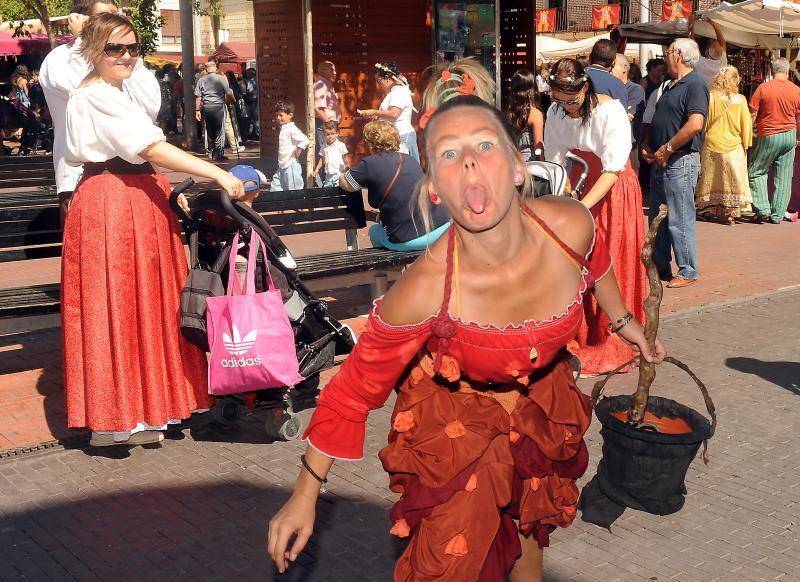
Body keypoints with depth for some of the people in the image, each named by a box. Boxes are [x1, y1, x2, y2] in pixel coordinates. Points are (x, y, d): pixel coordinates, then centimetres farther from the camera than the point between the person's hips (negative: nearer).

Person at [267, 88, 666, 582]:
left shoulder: (571, 225, -28)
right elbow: (355, 390, -23)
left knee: (528, 526, 26)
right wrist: (305, 497, -16)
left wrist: (626, 322, 17)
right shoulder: (424, 291, -37)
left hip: (539, 400, 4)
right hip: (454, 417, -4)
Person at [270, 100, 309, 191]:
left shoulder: (292, 129, -16)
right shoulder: (283, 128, 14)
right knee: (275, 187, 12)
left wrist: (296, 153, -18)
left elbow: (305, 141, -27)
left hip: (291, 166, -10)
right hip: (282, 166, 10)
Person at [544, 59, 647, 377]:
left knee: (611, 266, -2)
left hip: (614, 190, -4)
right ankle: (581, 336, 17)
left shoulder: (611, 112, -23)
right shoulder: (556, 112, -7)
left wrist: (582, 206, -35)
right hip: (579, 184, 5)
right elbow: (554, 162, -2)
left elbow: (613, 169, -26)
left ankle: (611, 342, 11)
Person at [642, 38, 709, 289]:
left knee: (680, 220, -4)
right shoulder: (670, 86, 18)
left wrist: (667, 149, -18)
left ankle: (688, 272, 6)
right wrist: (647, 145, 8)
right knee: (657, 217, 14)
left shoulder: (695, 85, -12)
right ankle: (660, 266, 25)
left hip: (681, 161, -10)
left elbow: (695, 124, -25)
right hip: (661, 161, 10)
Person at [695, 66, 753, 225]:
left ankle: (710, 210, 21)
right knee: (732, 180, 5)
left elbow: (703, 122, -1)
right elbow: (746, 124, -4)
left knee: (710, 178, 13)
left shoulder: (710, 97, -7)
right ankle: (730, 213, 3)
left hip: (711, 144, 1)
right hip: (733, 146, -1)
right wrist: (746, 145, 7)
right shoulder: (740, 100, -8)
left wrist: (700, 140, 11)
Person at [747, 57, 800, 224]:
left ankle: (762, 209, 2)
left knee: (756, 172, 10)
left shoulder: (763, 88, -9)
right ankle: (777, 215, 11)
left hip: (768, 136, -3)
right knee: (784, 177, 7)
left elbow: (752, 115, -8)